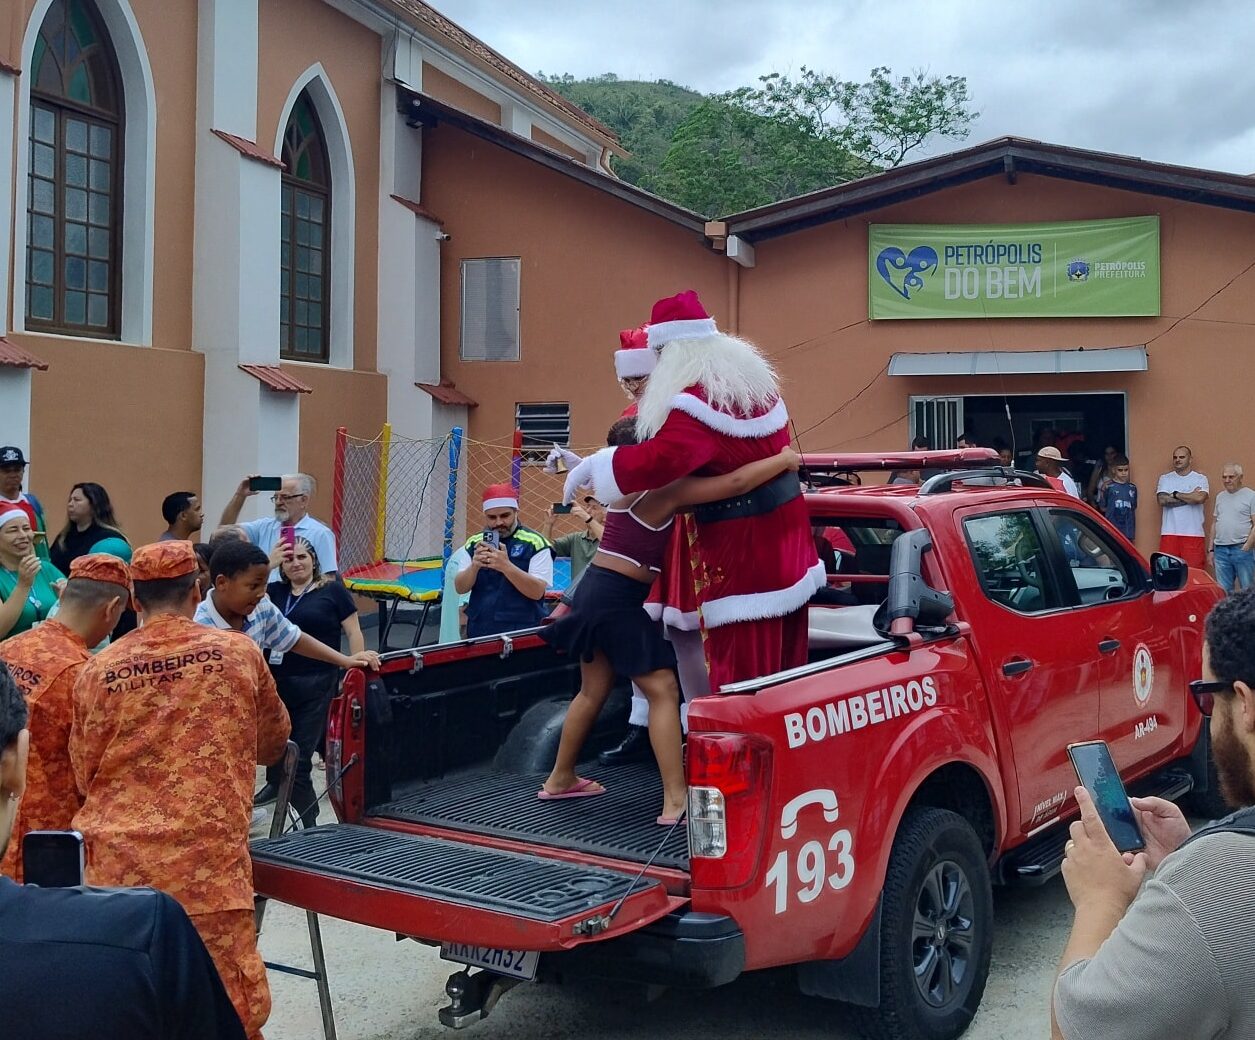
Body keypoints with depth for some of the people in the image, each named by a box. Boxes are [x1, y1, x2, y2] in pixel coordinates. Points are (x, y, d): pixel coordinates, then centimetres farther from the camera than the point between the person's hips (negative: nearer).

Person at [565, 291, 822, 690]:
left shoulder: (697, 401, -20)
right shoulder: (753, 377, 10)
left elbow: (662, 458, -31)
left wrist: (594, 466, -18)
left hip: (743, 541, -9)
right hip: (783, 523, 9)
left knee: (741, 667, -5)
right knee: (781, 664, 16)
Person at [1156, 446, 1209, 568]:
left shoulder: (1200, 479, 7)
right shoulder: (1165, 479, 12)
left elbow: (1200, 498, -13)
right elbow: (1162, 500, -5)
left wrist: (1175, 494, -4)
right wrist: (1190, 497, -5)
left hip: (1194, 534, -1)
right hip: (1169, 533, 1)